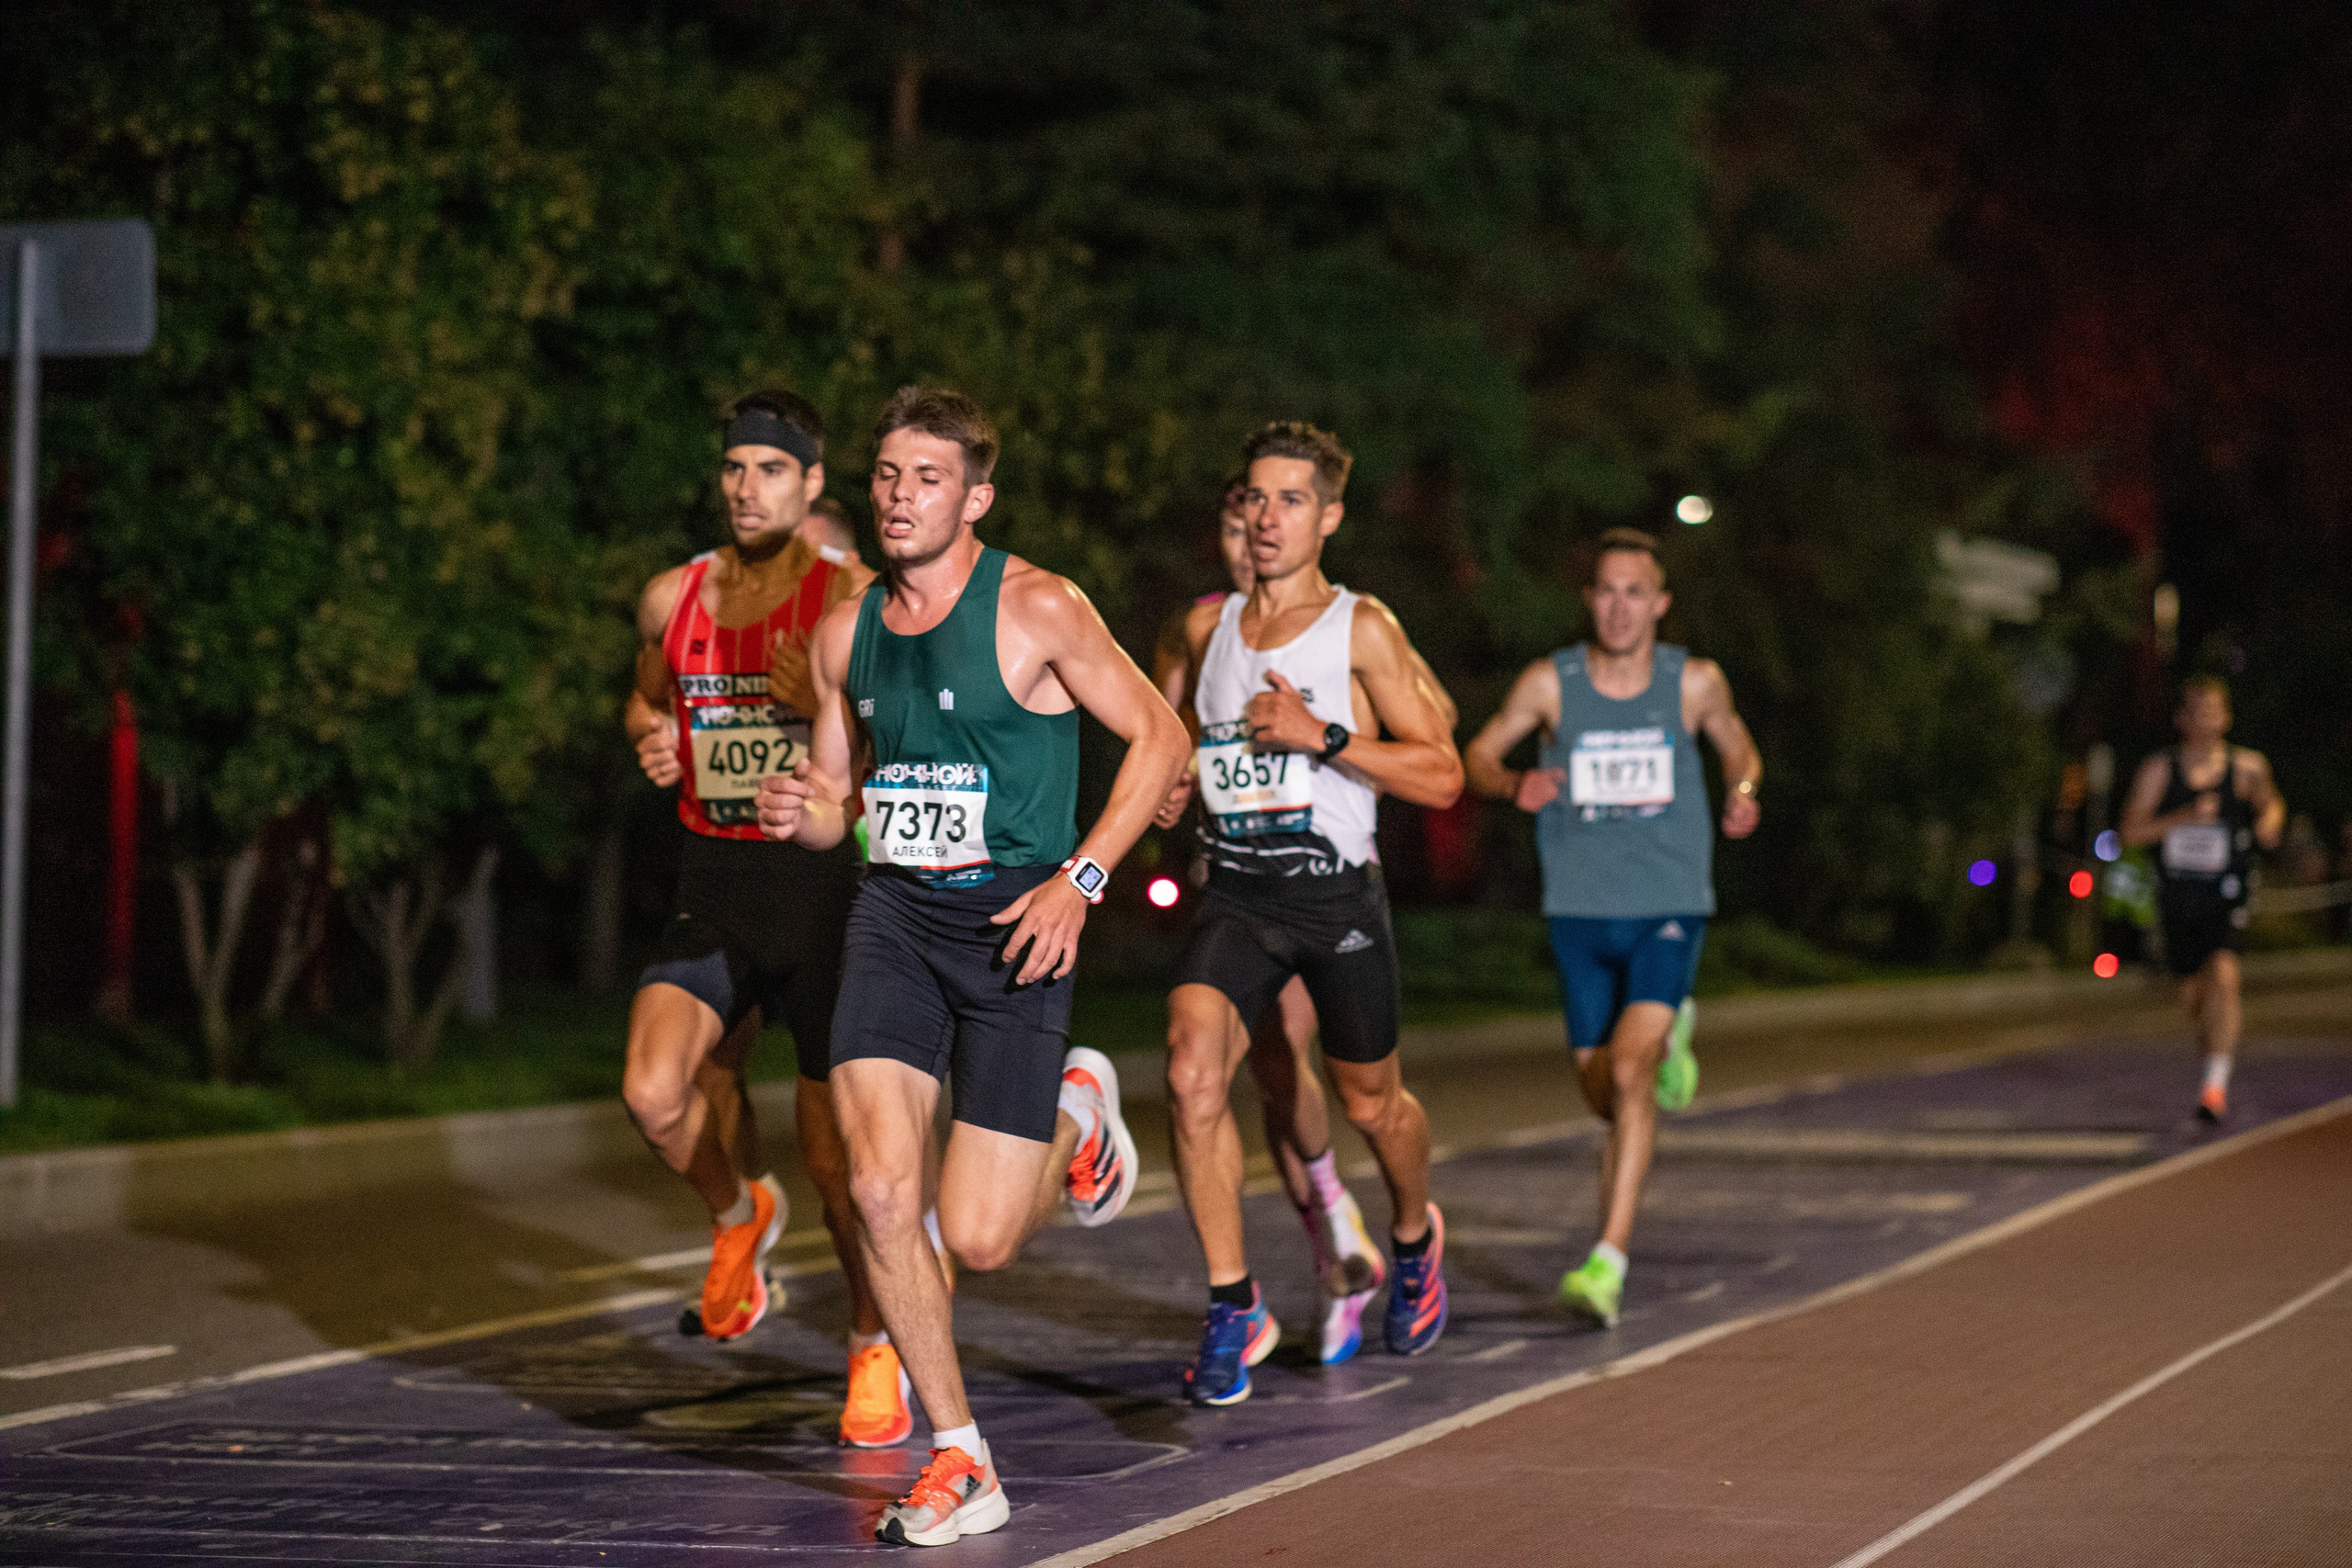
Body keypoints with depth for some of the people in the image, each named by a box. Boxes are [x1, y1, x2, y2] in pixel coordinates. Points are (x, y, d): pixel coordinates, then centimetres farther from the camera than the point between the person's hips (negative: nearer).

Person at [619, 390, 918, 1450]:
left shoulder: (851, 600, -7)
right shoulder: (673, 598, 6)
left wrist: (824, 708, -23)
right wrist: (652, 742, 3)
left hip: (823, 879, -3)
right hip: (713, 884, 3)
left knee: (836, 1145, 1)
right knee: (654, 1093, -17)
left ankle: (875, 1347, 23)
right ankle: (738, 1215, 17)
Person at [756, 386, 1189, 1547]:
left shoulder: (1036, 610, -9)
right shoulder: (845, 634, 7)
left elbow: (1158, 736, -3)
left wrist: (1078, 880, -12)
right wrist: (800, 814, -7)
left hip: (1013, 924, -4)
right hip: (894, 915, 4)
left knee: (979, 1239, -6)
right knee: (879, 1188, -14)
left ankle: (1077, 1112, 30)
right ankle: (959, 1464, 0)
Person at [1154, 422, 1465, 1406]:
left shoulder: (1361, 629, -5)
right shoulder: (1207, 625, 8)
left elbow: (1441, 776, -9)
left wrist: (1321, 735, -19)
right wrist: (1177, 786, 6)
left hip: (1336, 892, -2)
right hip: (1235, 892, 2)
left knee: (1370, 1102, 14)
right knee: (1193, 1073, -21)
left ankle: (1414, 1235, 48)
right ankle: (1234, 1308, -12)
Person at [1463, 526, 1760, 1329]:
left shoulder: (1695, 682, -1)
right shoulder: (1549, 682, -3)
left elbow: (1737, 745, 17)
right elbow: (1478, 755, 6)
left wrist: (1743, 792, -5)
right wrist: (1514, 784, -17)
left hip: (1669, 907, -2)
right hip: (1582, 910, 2)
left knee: (1629, 1070, -22)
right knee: (1602, 1096, 12)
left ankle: (1609, 1261, -24)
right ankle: (1666, 1039, 50)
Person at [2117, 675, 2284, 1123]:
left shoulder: (2247, 767, -1)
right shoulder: (2158, 771, -2)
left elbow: (2270, 802, 15)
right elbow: (2132, 832, -8)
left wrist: (2269, 822, -9)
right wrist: (2183, 817, -21)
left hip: (2226, 893, -2)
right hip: (2177, 896, 2)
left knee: (2222, 974, -24)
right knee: (2191, 993, 13)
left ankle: (2216, 1084, -26)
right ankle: (2217, 1036, 49)